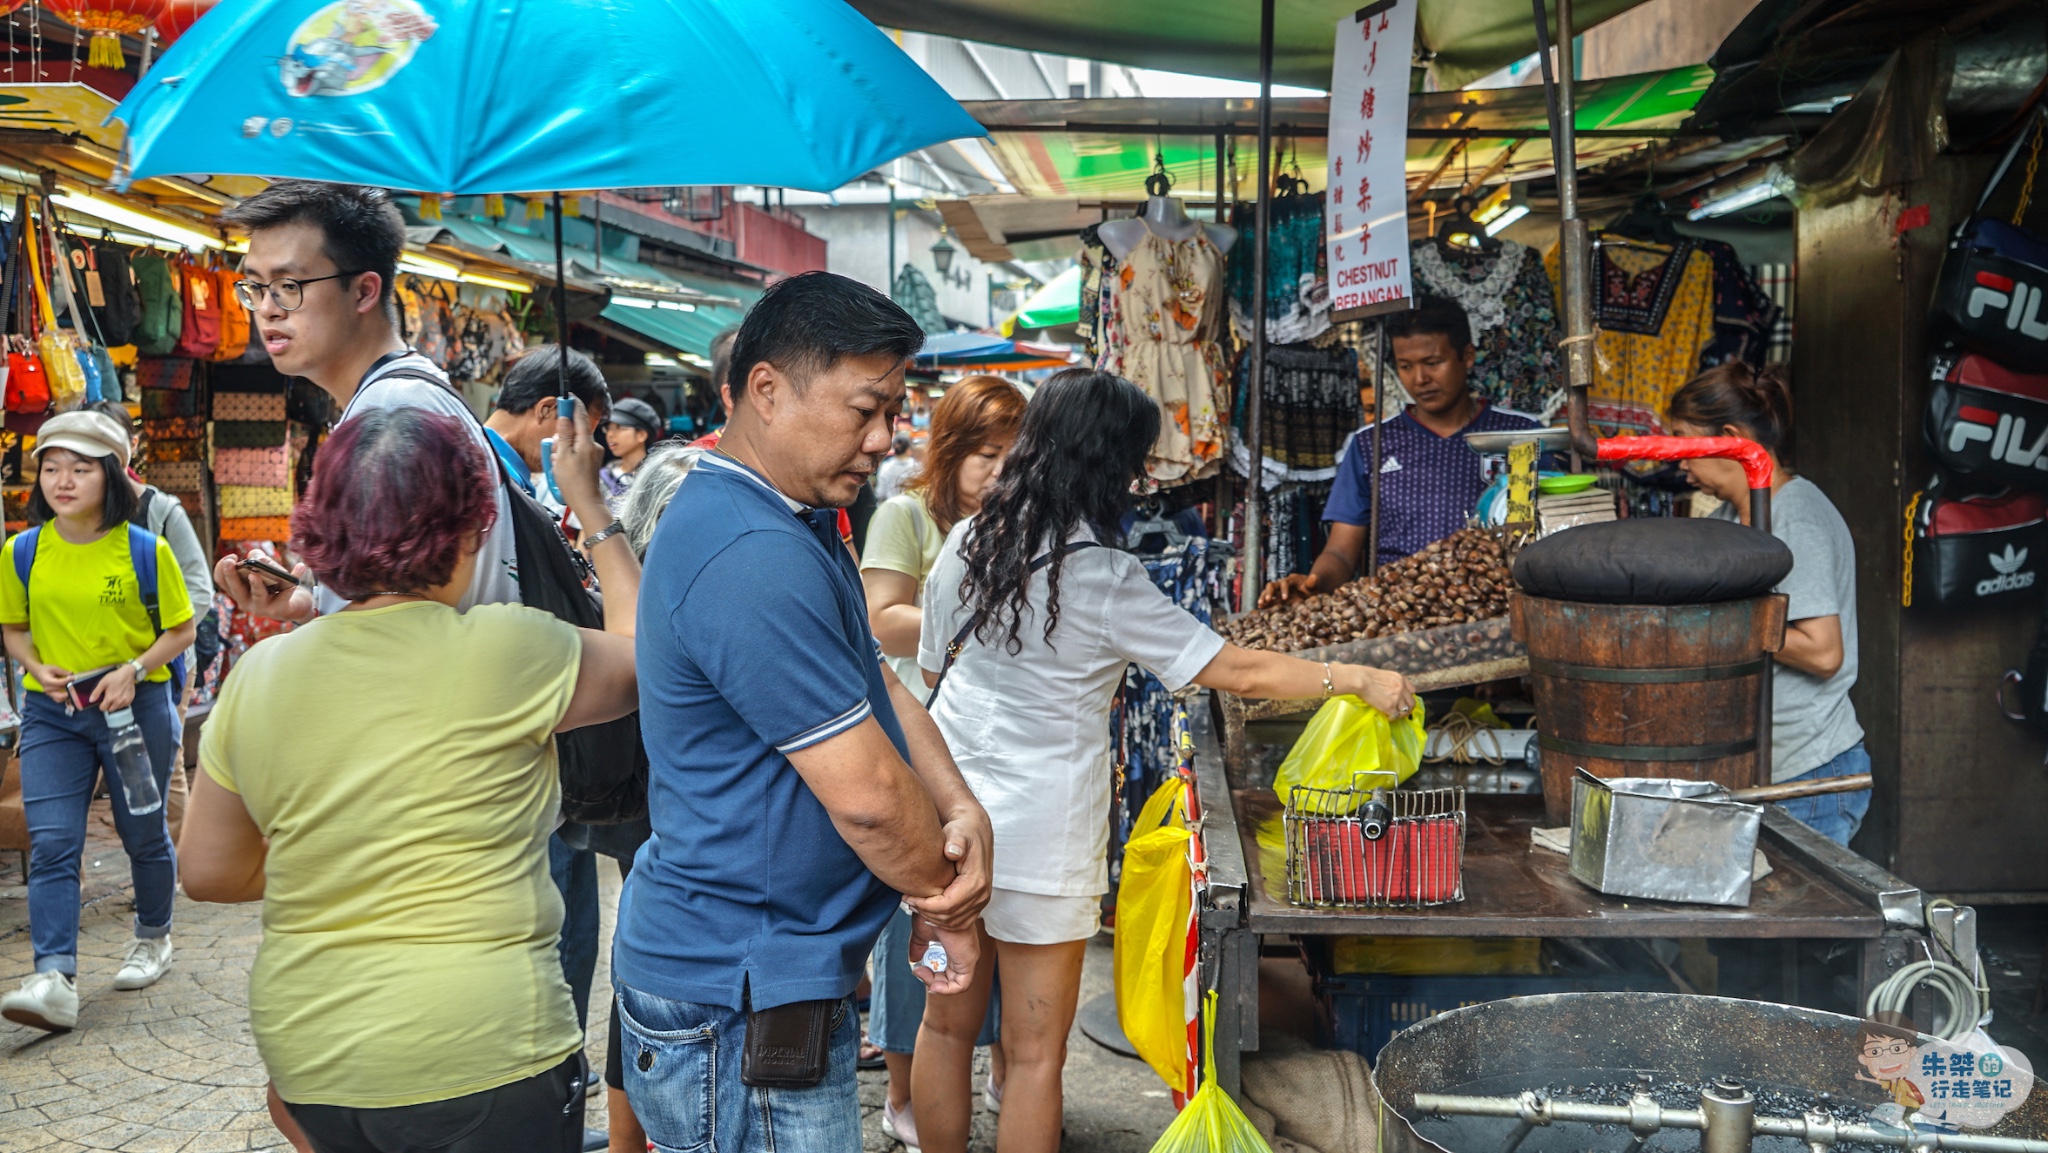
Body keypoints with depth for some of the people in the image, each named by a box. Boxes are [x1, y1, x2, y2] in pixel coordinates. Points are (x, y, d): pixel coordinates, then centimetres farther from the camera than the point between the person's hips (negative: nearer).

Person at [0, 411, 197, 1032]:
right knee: (50, 844, -9)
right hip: (51, 714, 2)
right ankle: (55, 980, -14)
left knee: (143, 834, 12)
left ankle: (154, 938, 35)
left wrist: (134, 670, -17)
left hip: (136, 707, -2)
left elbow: (182, 630, -1)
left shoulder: (146, 550, -8)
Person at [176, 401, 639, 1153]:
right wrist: (590, 507, 13)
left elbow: (207, 873, 8)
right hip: (478, 1058, -5)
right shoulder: (503, 650, -15)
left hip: (306, 1058, 6)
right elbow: (641, 662, 4)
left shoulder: (258, 675, 0)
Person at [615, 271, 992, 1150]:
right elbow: (868, 794, -24)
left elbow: (879, 688, 9)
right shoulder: (755, 557, -26)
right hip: (739, 1010, -10)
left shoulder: (795, 524, 9)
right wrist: (949, 909, -6)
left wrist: (963, 812, -8)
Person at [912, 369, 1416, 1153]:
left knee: (947, 1024, 18)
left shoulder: (968, 543, 1)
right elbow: (1235, 672, -15)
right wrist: (1358, 680, -7)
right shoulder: (1103, 580, -16)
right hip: (1040, 836, -6)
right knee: (1034, 1054, 7)